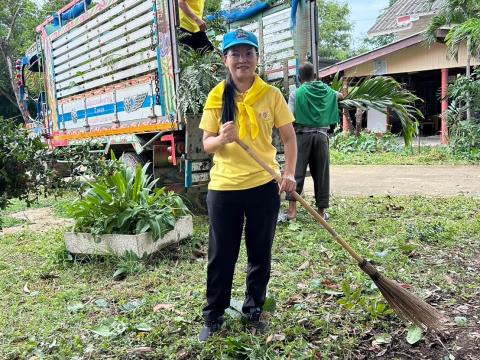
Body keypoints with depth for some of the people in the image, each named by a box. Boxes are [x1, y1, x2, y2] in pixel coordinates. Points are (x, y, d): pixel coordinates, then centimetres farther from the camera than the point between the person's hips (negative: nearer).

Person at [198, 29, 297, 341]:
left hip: (264, 186, 0)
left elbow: (289, 138, 2)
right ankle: (214, 316, 26)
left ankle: (254, 310, 32)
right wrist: (221, 139, -22)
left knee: (260, 254, 12)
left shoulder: (271, 94, -2)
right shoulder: (217, 96, 0)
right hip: (224, 187, 0)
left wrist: (289, 173, -12)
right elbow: (207, 144, 1)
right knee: (221, 256, 8)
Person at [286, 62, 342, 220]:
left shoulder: (296, 93, -2)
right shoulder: (327, 91, 10)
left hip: (303, 135, -3)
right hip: (321, 135, 3)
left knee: (296, 171, 0)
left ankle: (292, 208, -5)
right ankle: (321, 210, 13)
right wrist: (340, 94, 54)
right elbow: (340, 96, 32)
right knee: (321, 173, 8)